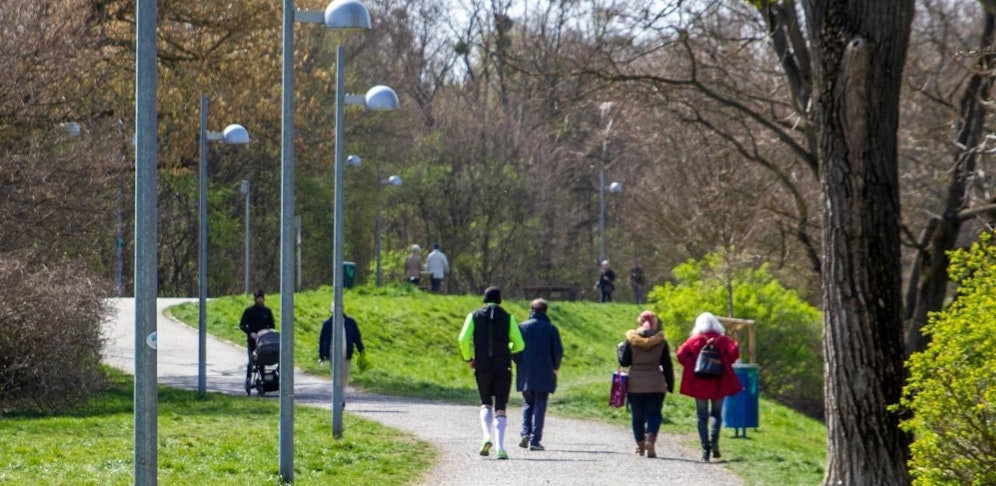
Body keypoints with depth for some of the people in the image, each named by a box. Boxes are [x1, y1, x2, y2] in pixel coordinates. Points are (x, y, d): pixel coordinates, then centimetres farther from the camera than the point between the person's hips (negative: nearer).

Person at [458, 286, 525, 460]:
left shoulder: (474, 316, 5)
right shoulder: (507, 318, 4)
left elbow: (464, 339, -7)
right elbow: (519, 344, 1)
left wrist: (468, 358, 7)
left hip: (482, 367, 1)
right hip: (503, 367, -1)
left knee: (486, 404, 17)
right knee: (500, 407, 2)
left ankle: (486, 436, -8)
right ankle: (500, 447, -11)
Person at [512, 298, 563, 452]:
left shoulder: (522, 327, 1)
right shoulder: (551, 329, -1)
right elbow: (558, 351, -4)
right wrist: (555, 367, 13)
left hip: (525, 375, 1)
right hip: (545, 374, -1)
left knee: (527, 403, 16)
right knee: (540, 406, 2)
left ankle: (525, 433, -4)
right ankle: (535, 440, -3)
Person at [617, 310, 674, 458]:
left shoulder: (631, 339, -4)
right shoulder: (661, 341, -1)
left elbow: (624, 361, -1)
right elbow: (667, 365, 1)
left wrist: (620, 349, 18)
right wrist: (670, 385, 8)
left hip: (635, 383, 0)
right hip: (656, 384, 0)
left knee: (637, 415, 10)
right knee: (654, 414, 2)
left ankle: (640, 446, 12)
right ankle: (651, 438, -22)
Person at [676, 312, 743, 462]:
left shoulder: (693, 341, 1)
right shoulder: (723, 340, 1)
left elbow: (681, 355, -9)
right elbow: (734, 353, -13)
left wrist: (691, 367, 5)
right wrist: (724, 364, 4)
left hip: (699, 384, 0)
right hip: (718, 383, 0)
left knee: (702, 417, 6)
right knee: (716, 414, 14)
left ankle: (705, 448, -5)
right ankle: (714, 441, -11)